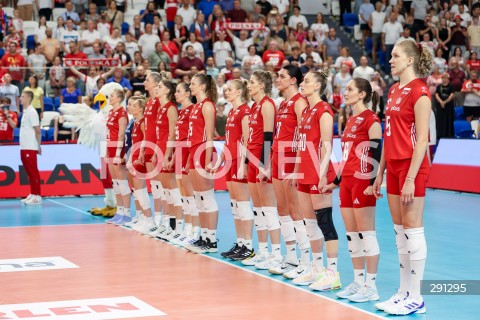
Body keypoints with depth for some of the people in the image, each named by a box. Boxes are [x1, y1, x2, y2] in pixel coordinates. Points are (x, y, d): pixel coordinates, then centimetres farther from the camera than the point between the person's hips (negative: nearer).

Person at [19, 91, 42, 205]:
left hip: (30, 148, -8)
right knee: (29, 172, 11)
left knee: (33, 172, -5)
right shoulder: (25, 111, 15)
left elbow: (38, 130, -13)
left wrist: (38, 145, -10)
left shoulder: (31, 112, -11)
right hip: (24, 147, 8)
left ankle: (37, 196, -3)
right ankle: (32, 194, 16)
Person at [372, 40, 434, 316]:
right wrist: (381, 172, 16)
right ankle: (404, 292, 17)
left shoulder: (420, 91, -11)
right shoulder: (394, 91, 14)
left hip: (411, 168, -8)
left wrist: (411, 178, -20)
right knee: (400, 231, 10)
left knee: (412, 230, -4)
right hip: (393, 166, 8)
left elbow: (422, 139, -16)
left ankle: (416, 298, 3)